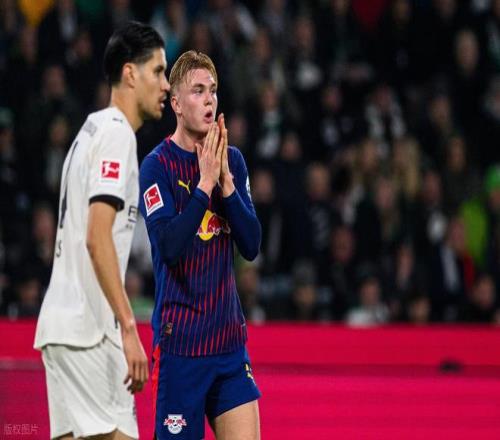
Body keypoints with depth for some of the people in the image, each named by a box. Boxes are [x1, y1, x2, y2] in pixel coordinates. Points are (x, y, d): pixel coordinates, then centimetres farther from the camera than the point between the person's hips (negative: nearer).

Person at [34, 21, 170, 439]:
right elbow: (97, 238, -19)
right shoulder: (117, 134, -10)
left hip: (62, 325, 9)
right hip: (87, 330, -9)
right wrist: (129, 328, -22)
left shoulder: (93, 129, 19)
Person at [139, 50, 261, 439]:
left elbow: (251, 246, 1)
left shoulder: (232, 160, 8)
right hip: (180, 342, -5)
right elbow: (170, 247, -20)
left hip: (230, 337, 5)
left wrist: (225, 181, -9)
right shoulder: (158, 166, -8)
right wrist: (205, 182, -20)